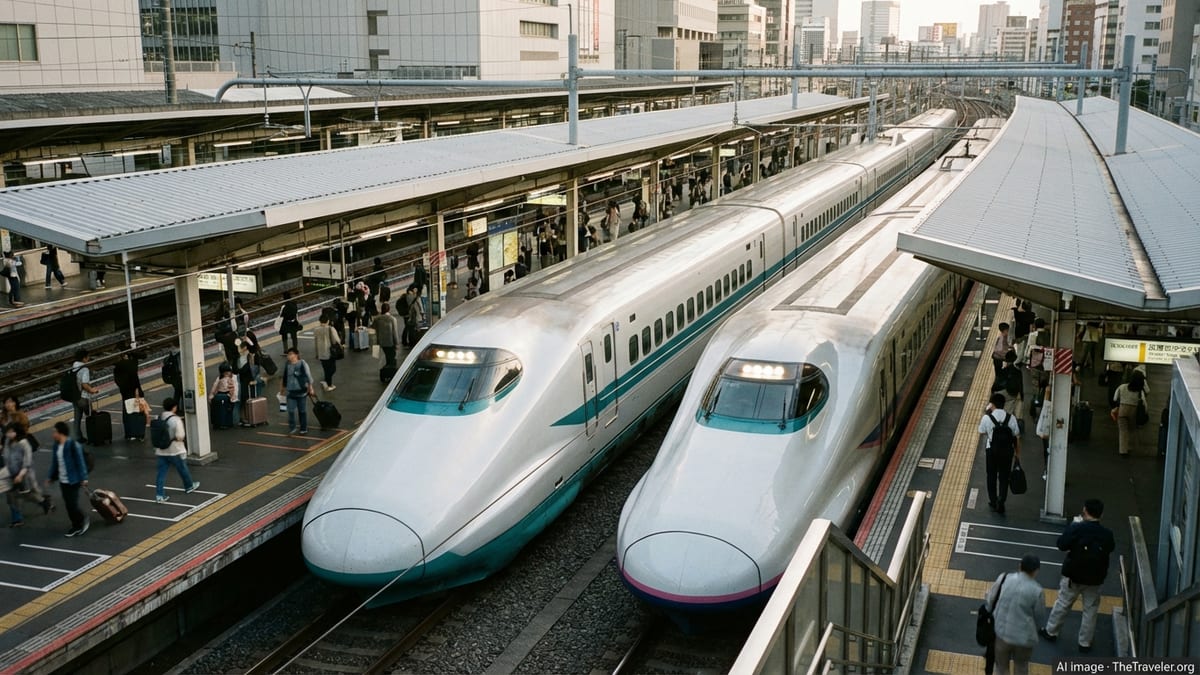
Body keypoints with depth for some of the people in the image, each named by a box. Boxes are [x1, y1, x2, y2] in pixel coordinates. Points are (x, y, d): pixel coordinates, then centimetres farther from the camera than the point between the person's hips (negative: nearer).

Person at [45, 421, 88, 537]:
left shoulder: (73, 445, -19)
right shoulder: (56, 445, 4)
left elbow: (80, 462, -16)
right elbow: (54, 462, 14)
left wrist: (83, 478, -16)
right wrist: (50, 476, 18)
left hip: (73, 480, -7)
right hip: (62, 480, 7)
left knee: (72, 504, -6)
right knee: (68, 504, 11)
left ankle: (84, 519, 19)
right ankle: (76, 525, 24)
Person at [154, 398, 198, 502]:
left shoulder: (159, 418, 0)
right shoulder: (176, 420, -19)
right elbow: (180, 436, -21)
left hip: (161, 450, 4)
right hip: (175, 450, -4)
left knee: (161, 472, 4)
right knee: (183, 469, 18)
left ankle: (160, 495, -1)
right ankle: (189, 486, 39)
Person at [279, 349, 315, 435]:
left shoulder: (302, 364, -11)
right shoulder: (287, 364, 2)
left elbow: (308, 376, -9)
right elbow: (284, 376, 14)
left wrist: (310, 389, -10)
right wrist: (282, 387, 19)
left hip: (301, 391, -3)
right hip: (291, 392, 3)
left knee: (302, 411, 7)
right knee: (290, 411, -6)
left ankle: (303, 429, 19)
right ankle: (292, 428, 6)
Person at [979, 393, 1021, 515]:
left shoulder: (987, 418, -15)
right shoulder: (1011, 418, -9)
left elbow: (981, 432, 1)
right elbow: (1017, 437, -4)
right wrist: (1018, 453, 9)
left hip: (992, 450, -1)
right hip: (1007, 451, 1)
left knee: (992, 477, 17)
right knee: (1004, 477, 14)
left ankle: (993, 502, 26)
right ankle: (1001, 502, 5)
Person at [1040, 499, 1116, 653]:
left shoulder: (1077, 528, -20)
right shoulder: (1107, 533, -12)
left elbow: (1061, 545, -10)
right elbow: (1111, 548, 9)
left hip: (1073, 575, -1)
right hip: (1094, 579, 1)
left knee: (1062, 604, 16)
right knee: (1090, 610, 13)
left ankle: (1051, 632, 29)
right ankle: (1085, 643, 20)